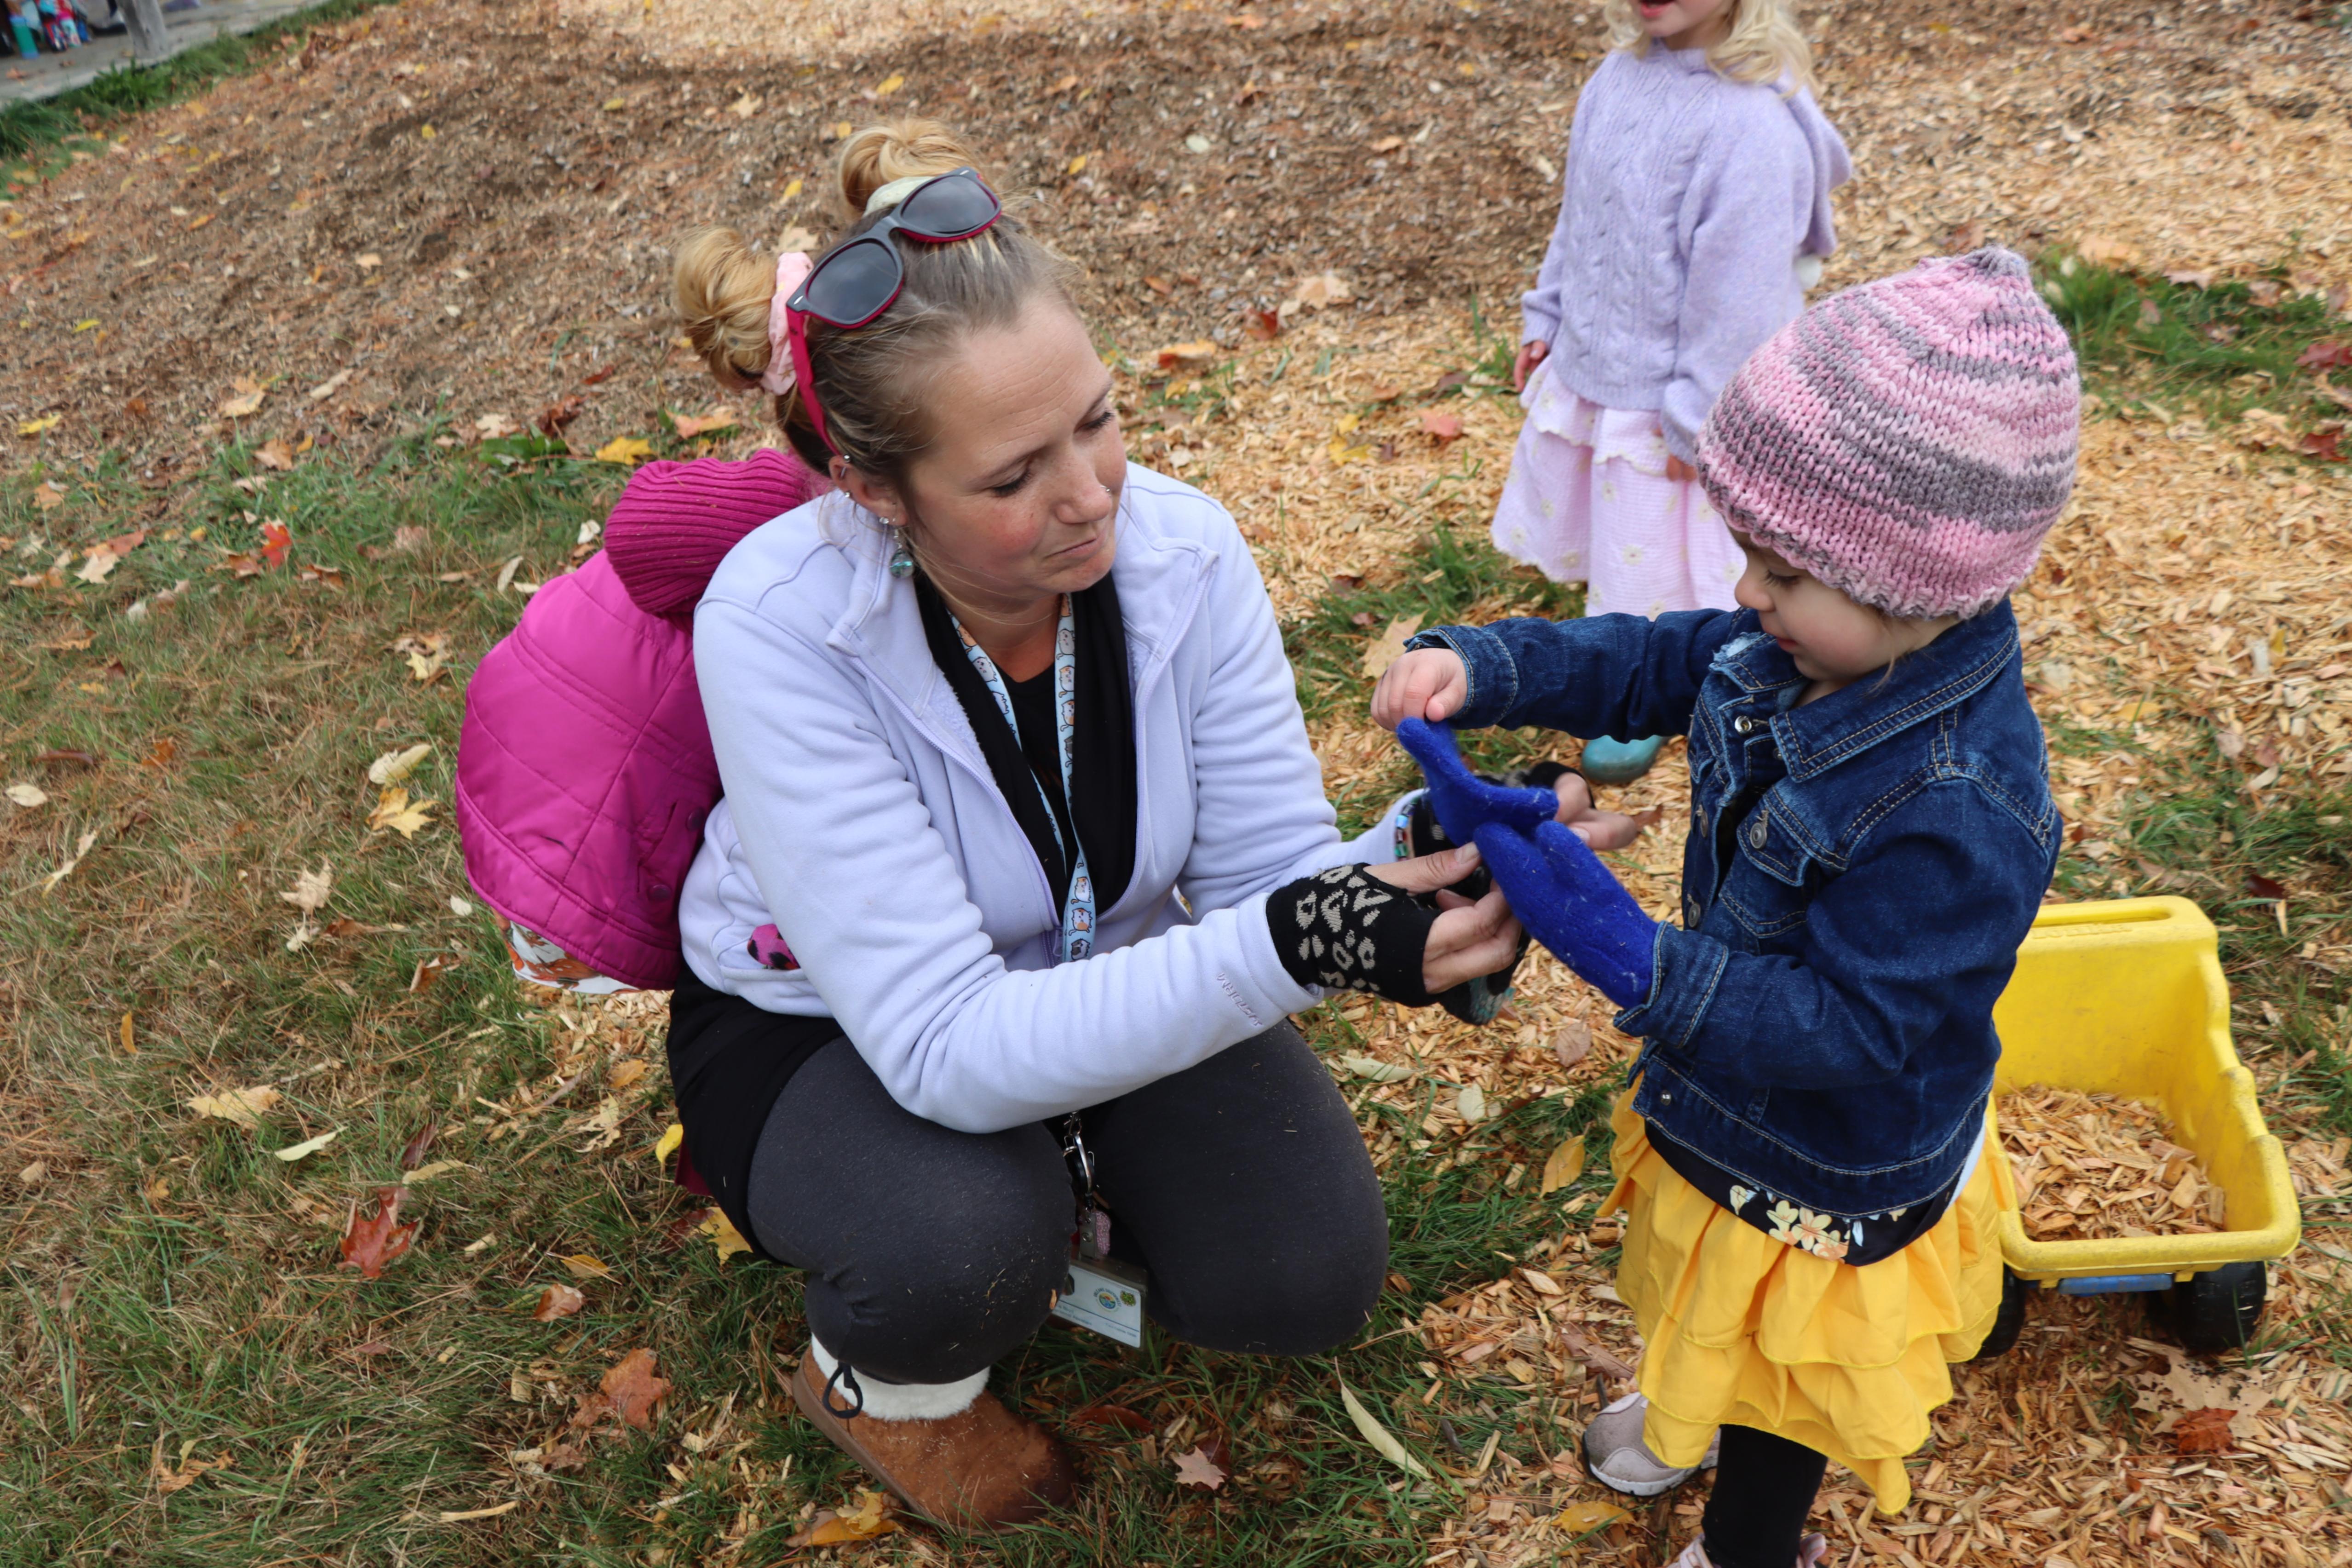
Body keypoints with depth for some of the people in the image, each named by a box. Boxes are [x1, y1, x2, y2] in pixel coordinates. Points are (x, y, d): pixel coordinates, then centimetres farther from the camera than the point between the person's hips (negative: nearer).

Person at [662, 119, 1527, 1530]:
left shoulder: (1183, 552, -22)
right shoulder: (780, 627, -33)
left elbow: (1270, 867, -18)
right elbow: (948, 1049, -37)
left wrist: (1422, 865, -40)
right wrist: (1290, 945, -47)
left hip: (1105, 969, 3)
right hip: (821, 1026, -3)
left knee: (1311, 1278, -15)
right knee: (965, 1245, -33)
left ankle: (1070, 1187, 17)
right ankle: (878, 1374, 5)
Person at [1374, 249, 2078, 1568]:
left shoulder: (1957, 809, -39)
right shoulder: (1810, 652, -16)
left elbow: (1854, 1033, -36)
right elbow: (1652, 663, -2)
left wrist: (1630, 957, -43)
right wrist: (1481, 667, -18)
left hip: (1828, 1183, -7)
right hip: (1727, 1100, 7)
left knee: (1782, 1381, 23)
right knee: (1719, 1327, 36)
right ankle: (1702, 1416, 68)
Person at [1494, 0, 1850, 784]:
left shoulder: (1752, 123, -27)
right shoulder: (1623, 74, -2)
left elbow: (1739, 285, -23)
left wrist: (1697, 417, -18)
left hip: (1665, 392, -7)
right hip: (1584, 368, 7)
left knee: (1654, 554, 10)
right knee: (1570, 512, 23)